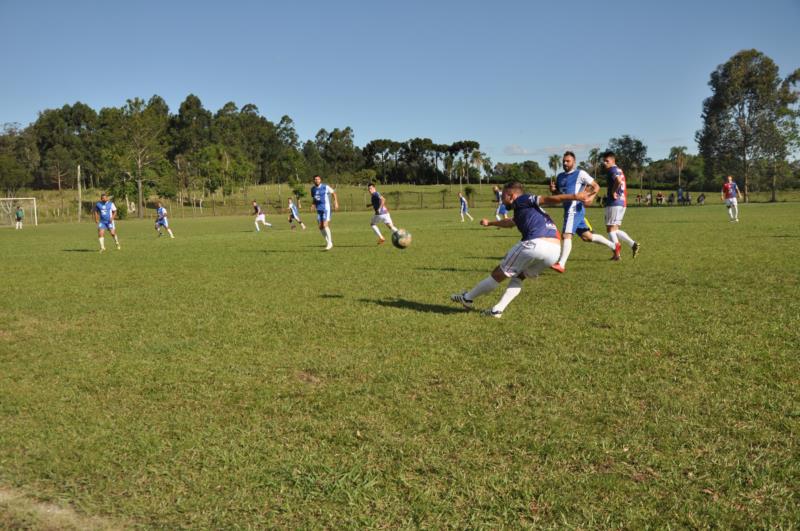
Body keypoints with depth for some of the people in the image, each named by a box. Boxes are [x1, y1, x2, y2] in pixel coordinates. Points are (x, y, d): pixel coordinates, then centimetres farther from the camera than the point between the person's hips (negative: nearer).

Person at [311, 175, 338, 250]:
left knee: (325, 225, -15)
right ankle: (328, 240, 22)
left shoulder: (325, 187, -8)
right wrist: (313, 205, 2)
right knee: (321, 227, 4)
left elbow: (333, 193, 3)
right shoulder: (313, 189, 7)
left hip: (326, 209, -6)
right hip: (319, 210, 6)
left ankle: (330, 243, -5)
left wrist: (336, 202, -7)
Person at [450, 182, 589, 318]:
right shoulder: (527, 210, 34)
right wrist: (490, 223, 70)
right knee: (518, 276, 28)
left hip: (536, 244, -8)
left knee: (499, 274, 9)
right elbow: (510, 222, 54)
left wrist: (574, 196, -17)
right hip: (554, 251, 8)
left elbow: (547, 199, -6)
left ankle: (468, 298, 24)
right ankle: (497, 310, 18)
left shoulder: (521, 200, 9)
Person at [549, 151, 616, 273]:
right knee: (587, 236, 16)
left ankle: (561, 264, -22)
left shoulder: (580, 174, -5)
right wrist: (553, 190, 3)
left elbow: (596, 186, -3)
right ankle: (613, 246, 32)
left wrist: (591, 197, -22)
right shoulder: (560, 176, 17)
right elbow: (558, 193, 26)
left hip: (575, 209, -9)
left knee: (567, 235, -18)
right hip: (568, 210, 9)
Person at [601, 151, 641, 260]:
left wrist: (613, 191, -18)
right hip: (622, 202, 9)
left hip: (614, 203, -9)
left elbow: (618, 180, -30)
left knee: (611, 228, -3)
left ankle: (616, 254, -3)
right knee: (614, 229, 16)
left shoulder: (612, 170, -10)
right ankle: (633, 244, 8)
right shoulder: (619, 170, 20)